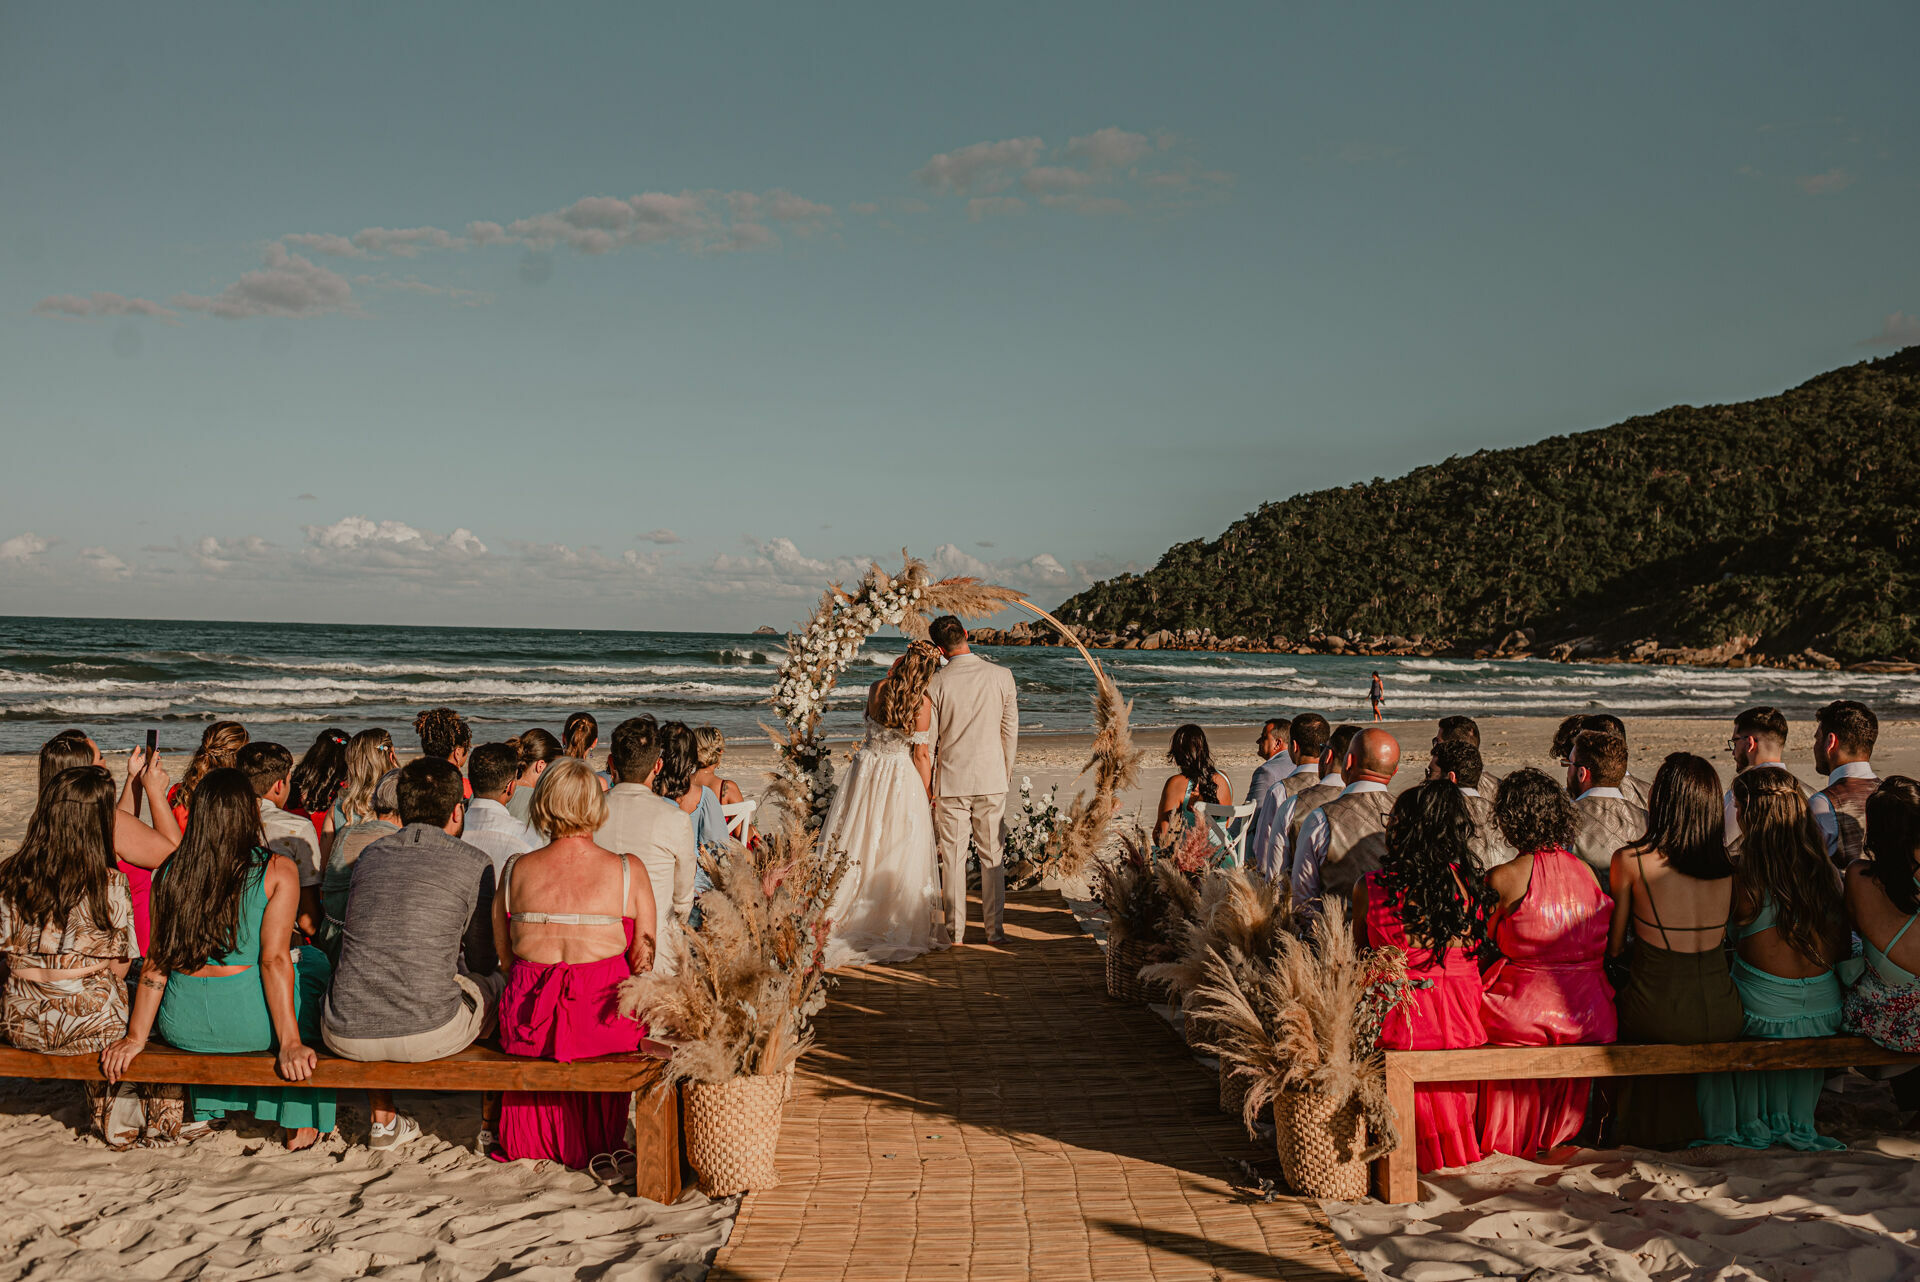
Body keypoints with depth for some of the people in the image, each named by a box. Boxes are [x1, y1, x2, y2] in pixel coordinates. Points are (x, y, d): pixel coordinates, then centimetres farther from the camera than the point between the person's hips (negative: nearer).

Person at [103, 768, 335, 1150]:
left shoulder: (171, 872, 0)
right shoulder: (278, 870, -11)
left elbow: (157, 963, 2)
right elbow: (274, 960, -15)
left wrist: (135, 1037, 9)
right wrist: (289, 1043, -14)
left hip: (181, 1027, 5)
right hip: (248, 1024, -5)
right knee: (314, 965, 24)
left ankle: (207, 1107, 46)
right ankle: (300, 1123, 28)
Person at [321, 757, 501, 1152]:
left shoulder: (369, 855, 12)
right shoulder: (474, 863, -1)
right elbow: (482, 961, 8)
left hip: (345, 1036, 4)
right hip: (427, 1036, -4)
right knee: (499, 982, 24)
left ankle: (383, 1123, 45)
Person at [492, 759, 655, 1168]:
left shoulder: (516, 870, 0)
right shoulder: (628, 871, -6)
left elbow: (504, 955, 8)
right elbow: (643, 960, -3)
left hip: (529, 1022, 2)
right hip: (605, 1021, -2)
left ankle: (533, 1139, 48)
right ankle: (596, 1142, 44)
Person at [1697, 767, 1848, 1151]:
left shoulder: (1744, 878, -19)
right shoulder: (1828, 872, -5)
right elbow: (1841, 951, 3)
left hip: (1766, 1018, -5)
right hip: (1826, 1015, 5)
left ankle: (1748, 1124, 37)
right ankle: (1796, 1125, 47)